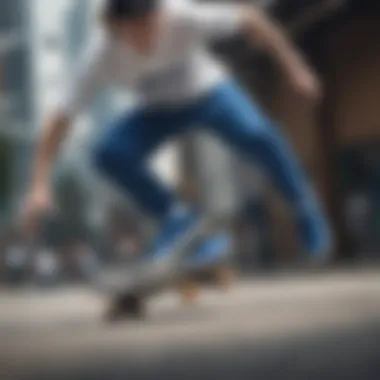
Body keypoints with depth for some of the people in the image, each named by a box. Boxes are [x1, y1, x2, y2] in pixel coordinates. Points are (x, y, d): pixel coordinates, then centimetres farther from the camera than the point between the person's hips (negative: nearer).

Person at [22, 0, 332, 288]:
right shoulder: (101, 60, -29)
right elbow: (59, 123, -26)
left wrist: (293, 67, -17)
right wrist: (40, 186, -33)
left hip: (209, 90, -1)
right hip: (159, 109, 2)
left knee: (255, 135, -30)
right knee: (110, 154, -25)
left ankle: (303, 206, -3)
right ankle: (178, 217, -5)